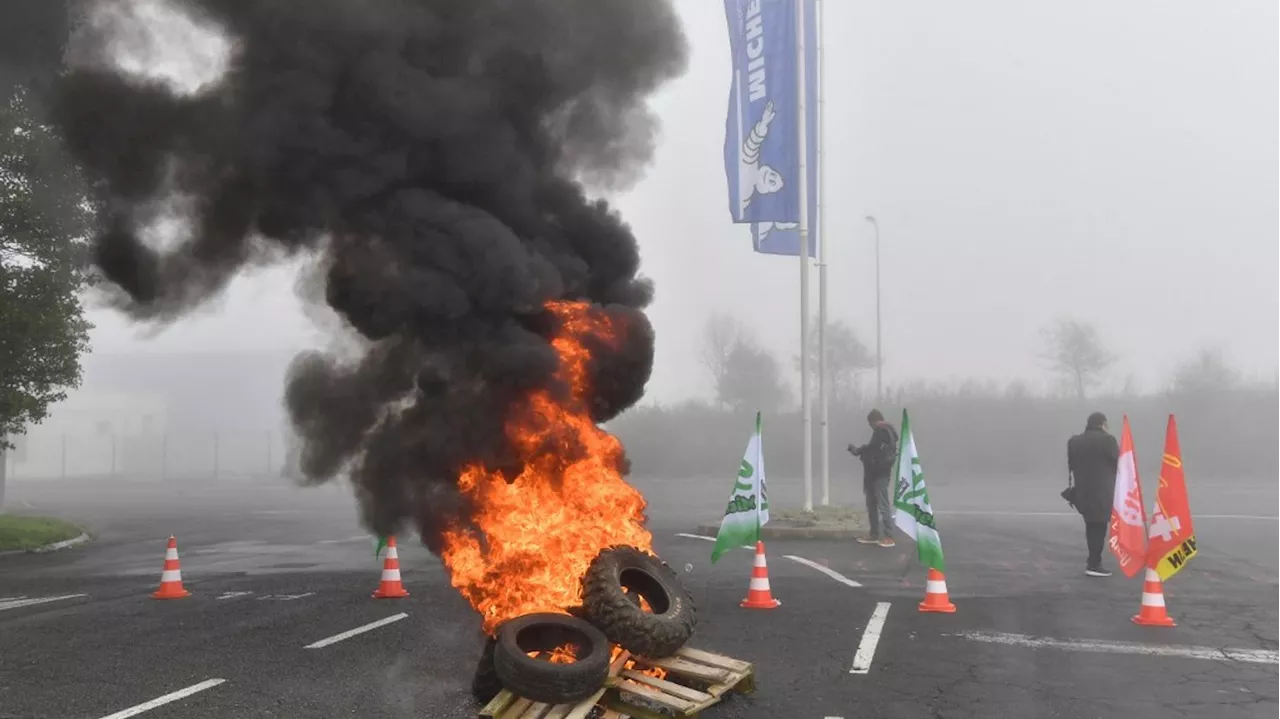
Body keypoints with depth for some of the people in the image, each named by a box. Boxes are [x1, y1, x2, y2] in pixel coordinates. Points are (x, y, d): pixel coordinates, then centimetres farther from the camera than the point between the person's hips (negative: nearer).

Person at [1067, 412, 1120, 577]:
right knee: (1099, 526, -2)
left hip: (1082, 490, 6)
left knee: (1091, 526, 16)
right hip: (1102, 491, -6)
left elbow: (1071, 466, 10)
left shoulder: (1074, 441, 9)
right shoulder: (1106, 439, -8)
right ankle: (1094, 564, -4)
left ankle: (1093, 561, 21)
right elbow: (1118, 462, -3)